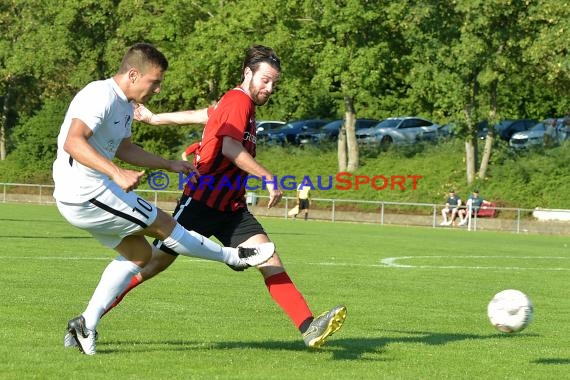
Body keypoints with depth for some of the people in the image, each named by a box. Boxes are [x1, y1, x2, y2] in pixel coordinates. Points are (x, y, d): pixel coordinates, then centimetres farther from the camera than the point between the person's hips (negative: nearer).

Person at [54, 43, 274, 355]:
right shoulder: (101, 96, -19)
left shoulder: (125, 105, 14)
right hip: (87, 193, -11)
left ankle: (86, 324, 11)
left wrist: (170, 165, 25)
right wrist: (117, 174, -40)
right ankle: (234, 257, 17)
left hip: (80, 199, 11)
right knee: (163, 225, 0)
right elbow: (72, 142, -32)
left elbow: (125, 149, 31)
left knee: (139, 253, 16)